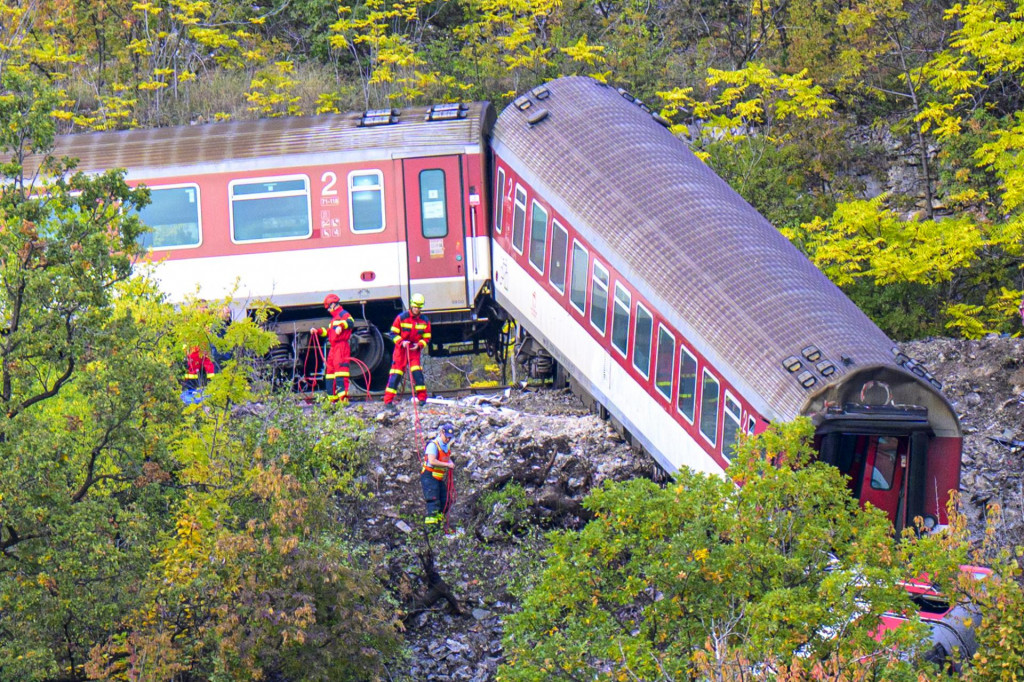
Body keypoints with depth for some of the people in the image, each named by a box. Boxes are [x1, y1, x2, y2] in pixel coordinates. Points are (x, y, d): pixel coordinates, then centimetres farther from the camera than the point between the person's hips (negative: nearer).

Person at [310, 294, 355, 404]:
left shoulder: (343, 314, -5)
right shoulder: (334, 318, 27)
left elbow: (350, 322, -26)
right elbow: (328, 331, 39)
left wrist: (341, 326, -44)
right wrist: (317, 331, 28)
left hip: (341, 346, -11)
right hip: (333, 347, 11)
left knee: (340, 370, -19)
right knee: (330, 371, 12)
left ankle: (344, 398, -28)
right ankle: (332, 398, 18)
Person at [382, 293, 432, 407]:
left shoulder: (424, 321, 2)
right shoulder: (401, 318, -6)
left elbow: (426, 337, 7)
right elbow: (393, 333, -2)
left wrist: (419, 345, -12)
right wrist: (401, 342, -18)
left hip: (415, 350, 2)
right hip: (401, 349, -2)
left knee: (417, 372, -11)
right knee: (396, 374, -7)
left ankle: (422, 398, -2)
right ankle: (388, 400, -6)